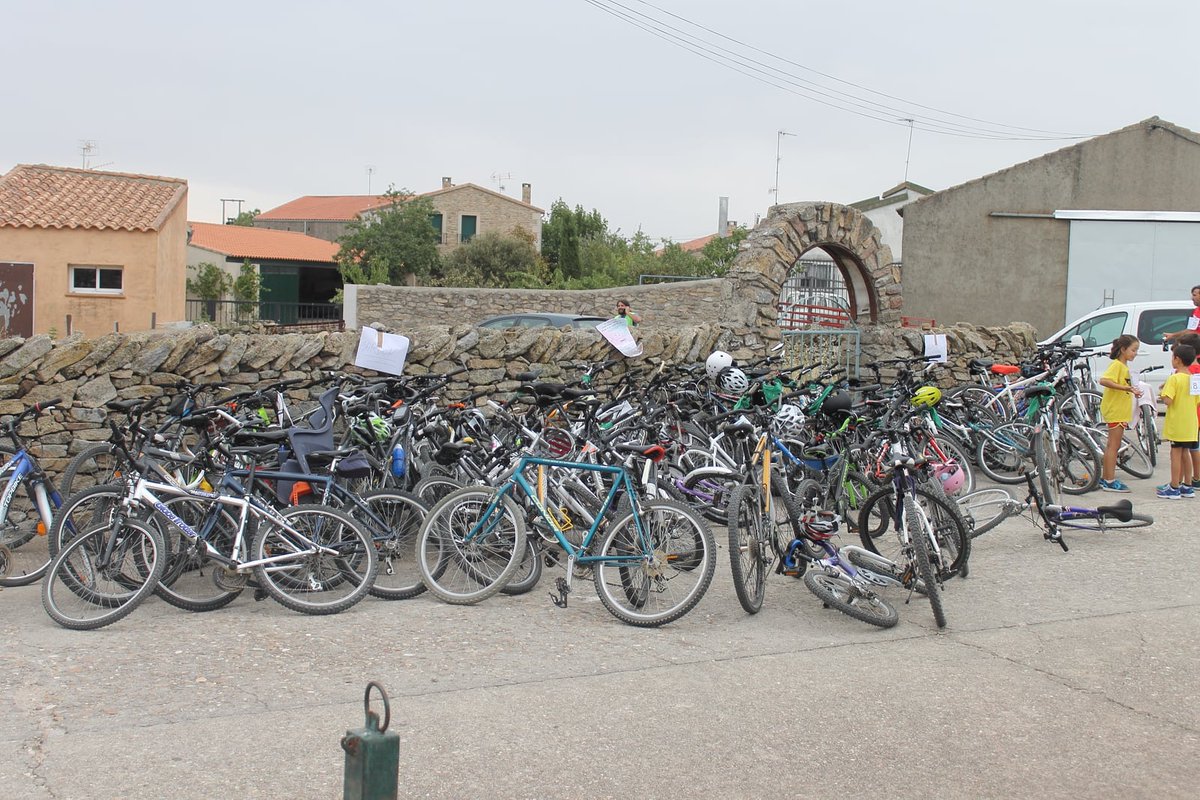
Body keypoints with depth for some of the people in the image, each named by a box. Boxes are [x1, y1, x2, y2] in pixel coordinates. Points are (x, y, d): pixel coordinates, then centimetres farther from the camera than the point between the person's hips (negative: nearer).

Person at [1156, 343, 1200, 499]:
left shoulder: (1174, 378, -15)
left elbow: (1168, 401, -23)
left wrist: (1162, 394, -3)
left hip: (1176, 424, -7)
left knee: (1176, 454, -2)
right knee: (1185, 453, 15)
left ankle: (1174, 488, 2)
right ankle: (1187, 487, 21)